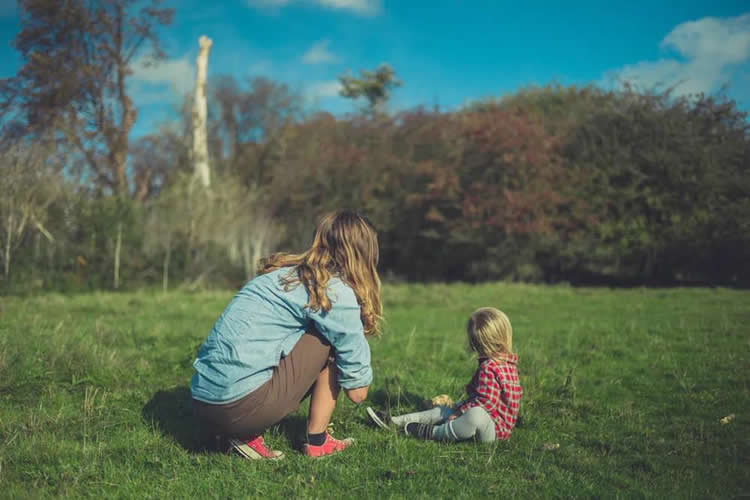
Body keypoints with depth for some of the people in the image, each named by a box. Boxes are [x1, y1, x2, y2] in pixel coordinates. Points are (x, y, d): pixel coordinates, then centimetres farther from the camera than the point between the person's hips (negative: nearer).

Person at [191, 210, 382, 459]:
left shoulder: (282, 273, 20)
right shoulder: (336, 292, -5)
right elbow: (357, 391, 1)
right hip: (243, 408, -8)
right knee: (332, 341, 4)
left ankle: (247, 436, 9)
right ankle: (317, 441, 10)